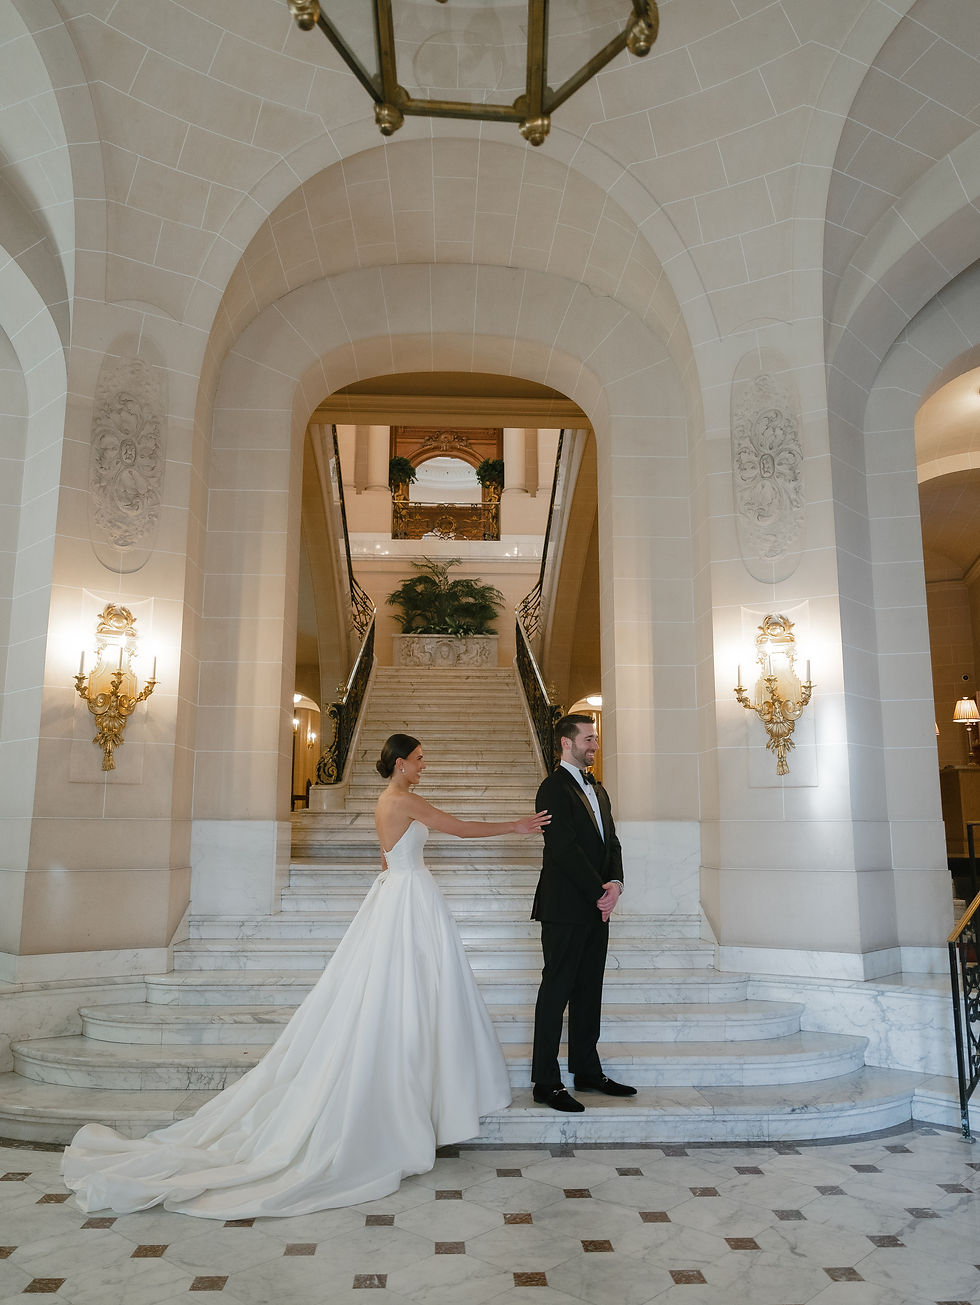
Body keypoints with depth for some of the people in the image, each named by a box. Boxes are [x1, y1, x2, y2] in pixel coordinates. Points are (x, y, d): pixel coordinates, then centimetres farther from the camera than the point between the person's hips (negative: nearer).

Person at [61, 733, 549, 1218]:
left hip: (390, 892, 10)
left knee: (375, 998, 10)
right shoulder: (405, 801, -15)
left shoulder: (384, 804, 14)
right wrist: (515, 825, -3)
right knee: (406, 998, -3)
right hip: (411, 897, -10)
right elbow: (460, 828, -13)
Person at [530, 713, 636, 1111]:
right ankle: (546, 1082, 6)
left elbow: (611, 841, 13)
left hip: (597, 907, 8)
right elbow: (565, 849, -17)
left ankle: (587, 1071, 24)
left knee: (588, 991, 14)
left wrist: (615, 883, -4)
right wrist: (599, 893, -14)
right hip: (565, 909, -8)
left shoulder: (597, 789, 17)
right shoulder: (554, 788, -11)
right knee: (556, 991, -2)